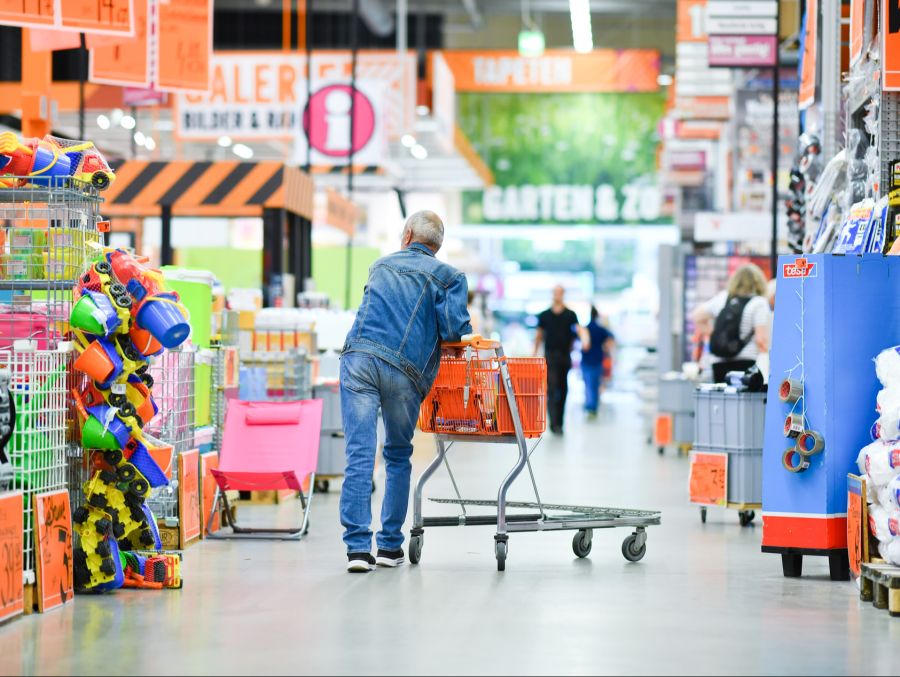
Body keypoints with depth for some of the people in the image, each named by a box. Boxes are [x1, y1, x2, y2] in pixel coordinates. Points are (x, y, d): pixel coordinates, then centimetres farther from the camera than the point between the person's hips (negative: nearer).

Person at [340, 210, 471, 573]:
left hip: (359, 357, 1)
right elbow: (453, 328, -1)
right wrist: (466, 332, 21)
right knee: (398, 457, 16)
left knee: (359, 456, -4)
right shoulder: (448, 276, 12)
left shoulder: (381, 266, 26)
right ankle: (390, 545, 16)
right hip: (403, 369, -1)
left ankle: (358, 546, -12)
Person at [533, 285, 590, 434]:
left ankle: (559, 422, 18)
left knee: (563, 391, 8)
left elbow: (579, 328, -11)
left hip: (565, 356, 2)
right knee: (552, 390, -13)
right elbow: (539, 335, 14)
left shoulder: (570, 315, 4)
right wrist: (534, 354, 13)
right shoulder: (544, 315, 6)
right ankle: (554, 424, -19)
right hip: (550, 356, -2)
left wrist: (585, 339, -31)